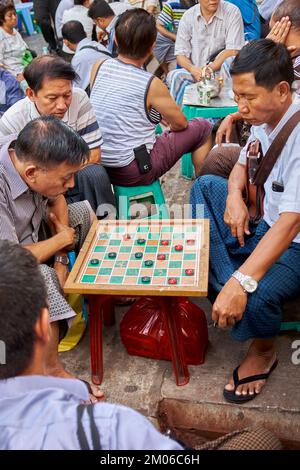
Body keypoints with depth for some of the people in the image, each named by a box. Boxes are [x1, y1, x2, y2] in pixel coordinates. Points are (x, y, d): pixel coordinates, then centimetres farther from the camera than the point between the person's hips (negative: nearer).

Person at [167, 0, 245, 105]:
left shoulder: (232, 12, -2)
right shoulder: (188, 16, 5)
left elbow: (233, 52, -10)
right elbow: (180, 54, 2)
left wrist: (209, 70, -20)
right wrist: (193, 69, -18)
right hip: (195, 72, 1)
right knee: (174, 76, -28)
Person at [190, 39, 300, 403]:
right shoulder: (264, 118, -1)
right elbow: (243, 164, 17)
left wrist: (242, 282, -42)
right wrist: (235, 198, -7)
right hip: (265, 224, 9)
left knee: (254, 297, -35)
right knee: (206, 186, 5)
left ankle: (262, 351, 3)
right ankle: (220, 281, -9)